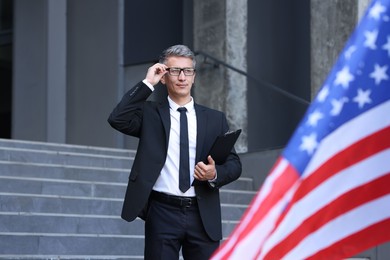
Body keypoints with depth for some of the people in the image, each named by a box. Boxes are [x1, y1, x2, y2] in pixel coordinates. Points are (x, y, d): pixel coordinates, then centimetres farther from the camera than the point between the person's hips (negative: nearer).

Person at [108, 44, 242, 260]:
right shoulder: (150, 113, 8)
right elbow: (118, 119, -10)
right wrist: (147, 84, -6)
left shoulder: (215, 119, 13)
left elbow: (234, 164, 11)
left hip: (203, 215, 2)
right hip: (163, 212, -2)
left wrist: (215, 173, -12)